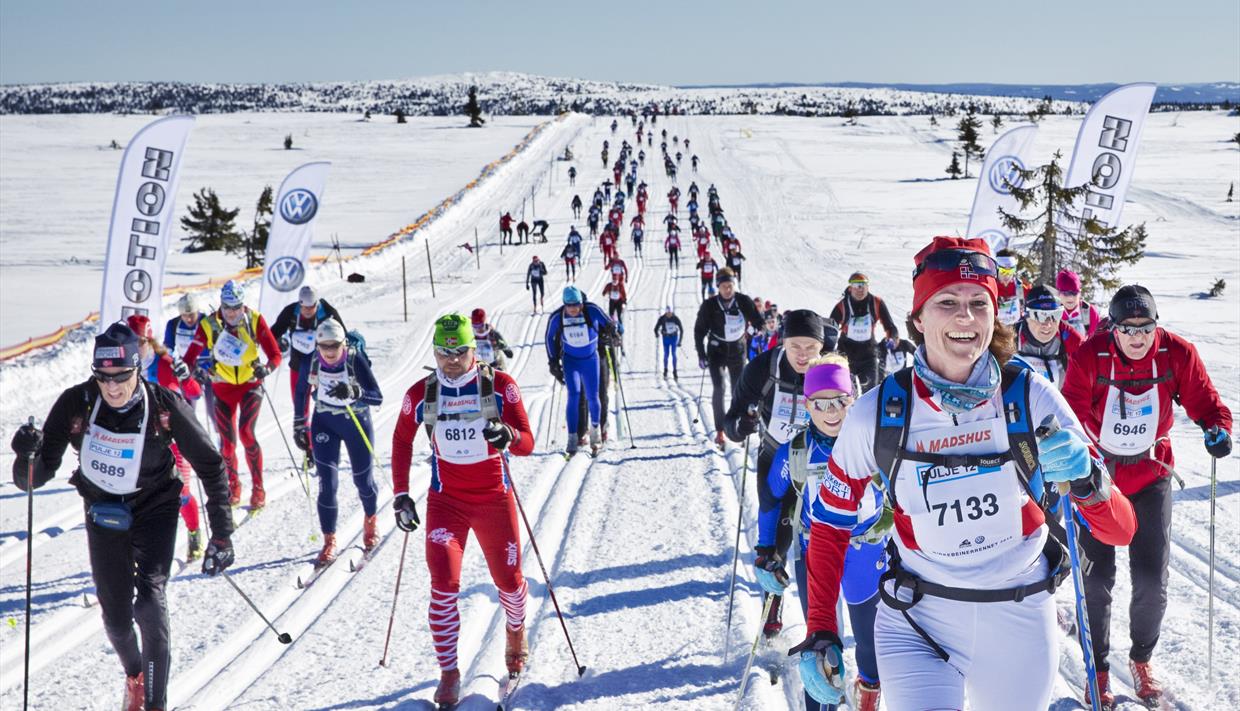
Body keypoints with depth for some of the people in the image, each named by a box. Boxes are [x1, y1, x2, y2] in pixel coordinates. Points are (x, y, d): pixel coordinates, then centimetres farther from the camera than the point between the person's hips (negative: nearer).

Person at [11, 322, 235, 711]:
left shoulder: (165, 405, -24)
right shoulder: (76, 404, -21)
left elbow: (210, 466, -12)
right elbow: (35, 478, -18)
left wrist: (221, 534, -13)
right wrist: (29, 456, -42)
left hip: (154, 508, -2)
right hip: (103, 512, 2)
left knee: (150, 601, -22)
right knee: (115, 616, 7)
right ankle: (134, 676, 39)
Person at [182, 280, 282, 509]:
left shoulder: (255, 320, -13)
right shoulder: (209, 325, -12)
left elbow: (275, 354, -15)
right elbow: (190, 356, -14)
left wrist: (267, 368, -36)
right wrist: (191, 370, -36)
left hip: (251, 384, -1)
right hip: (223, 387, 1)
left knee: (246, 433, -17)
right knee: (227, 441, -1)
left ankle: (258, 489, -6)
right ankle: (233, 485, 25)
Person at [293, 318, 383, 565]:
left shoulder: (356, 361, -24)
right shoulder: (310, 362, -15)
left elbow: (378, 397, -28)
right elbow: (301, 392, 3)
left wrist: (353, 392, -45)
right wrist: (299, 427, 6)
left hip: (357, 422, -1)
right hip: (324, 422, 1)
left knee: (363, 479, 12)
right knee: (327, 483, -10)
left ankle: (371, 520, 43)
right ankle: (329, 542, 2)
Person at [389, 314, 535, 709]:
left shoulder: (500, 386, -9)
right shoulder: (420, 394, -3)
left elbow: (527, 443, -9)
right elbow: (401, 441, 11)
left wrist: (507, 436, -33)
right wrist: (401, 494, 5)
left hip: (495, 500, 0)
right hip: (446, 502, 0)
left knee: (509, 580, 10)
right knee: (444, 585, -12)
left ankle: (516, 631, 43)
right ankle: (449, 673, 0)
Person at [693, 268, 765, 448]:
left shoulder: (744, 302, -9)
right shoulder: (709, 306, -11)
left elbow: (758, 322, 0)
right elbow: (699, 330, -3)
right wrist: (701, 355, -7)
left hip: (737, 350, 2)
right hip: (716, 351, -2)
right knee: (718, 388, -14)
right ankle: (720, 431, -10)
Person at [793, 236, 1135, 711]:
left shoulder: (1030, 399, -11)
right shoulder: (877, 414, -11)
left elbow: (1121, 532, -9)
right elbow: (830, 524, 3)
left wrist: (1087, 482, -29)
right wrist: (820, 631, -2)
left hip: (1020, 621, 1)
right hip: (916, 624, -1)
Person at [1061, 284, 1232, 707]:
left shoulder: (1177, 354, -12)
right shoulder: (1089, 357, -17)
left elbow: (1202, 398, -3)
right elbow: (1071, 414, -15)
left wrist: (1217, 426, -24)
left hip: (1150, 475, 2)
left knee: (1152, 581, 1)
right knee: (1097, 579, 0)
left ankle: (1142, 659, 28)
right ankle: (1098, 670, 18)